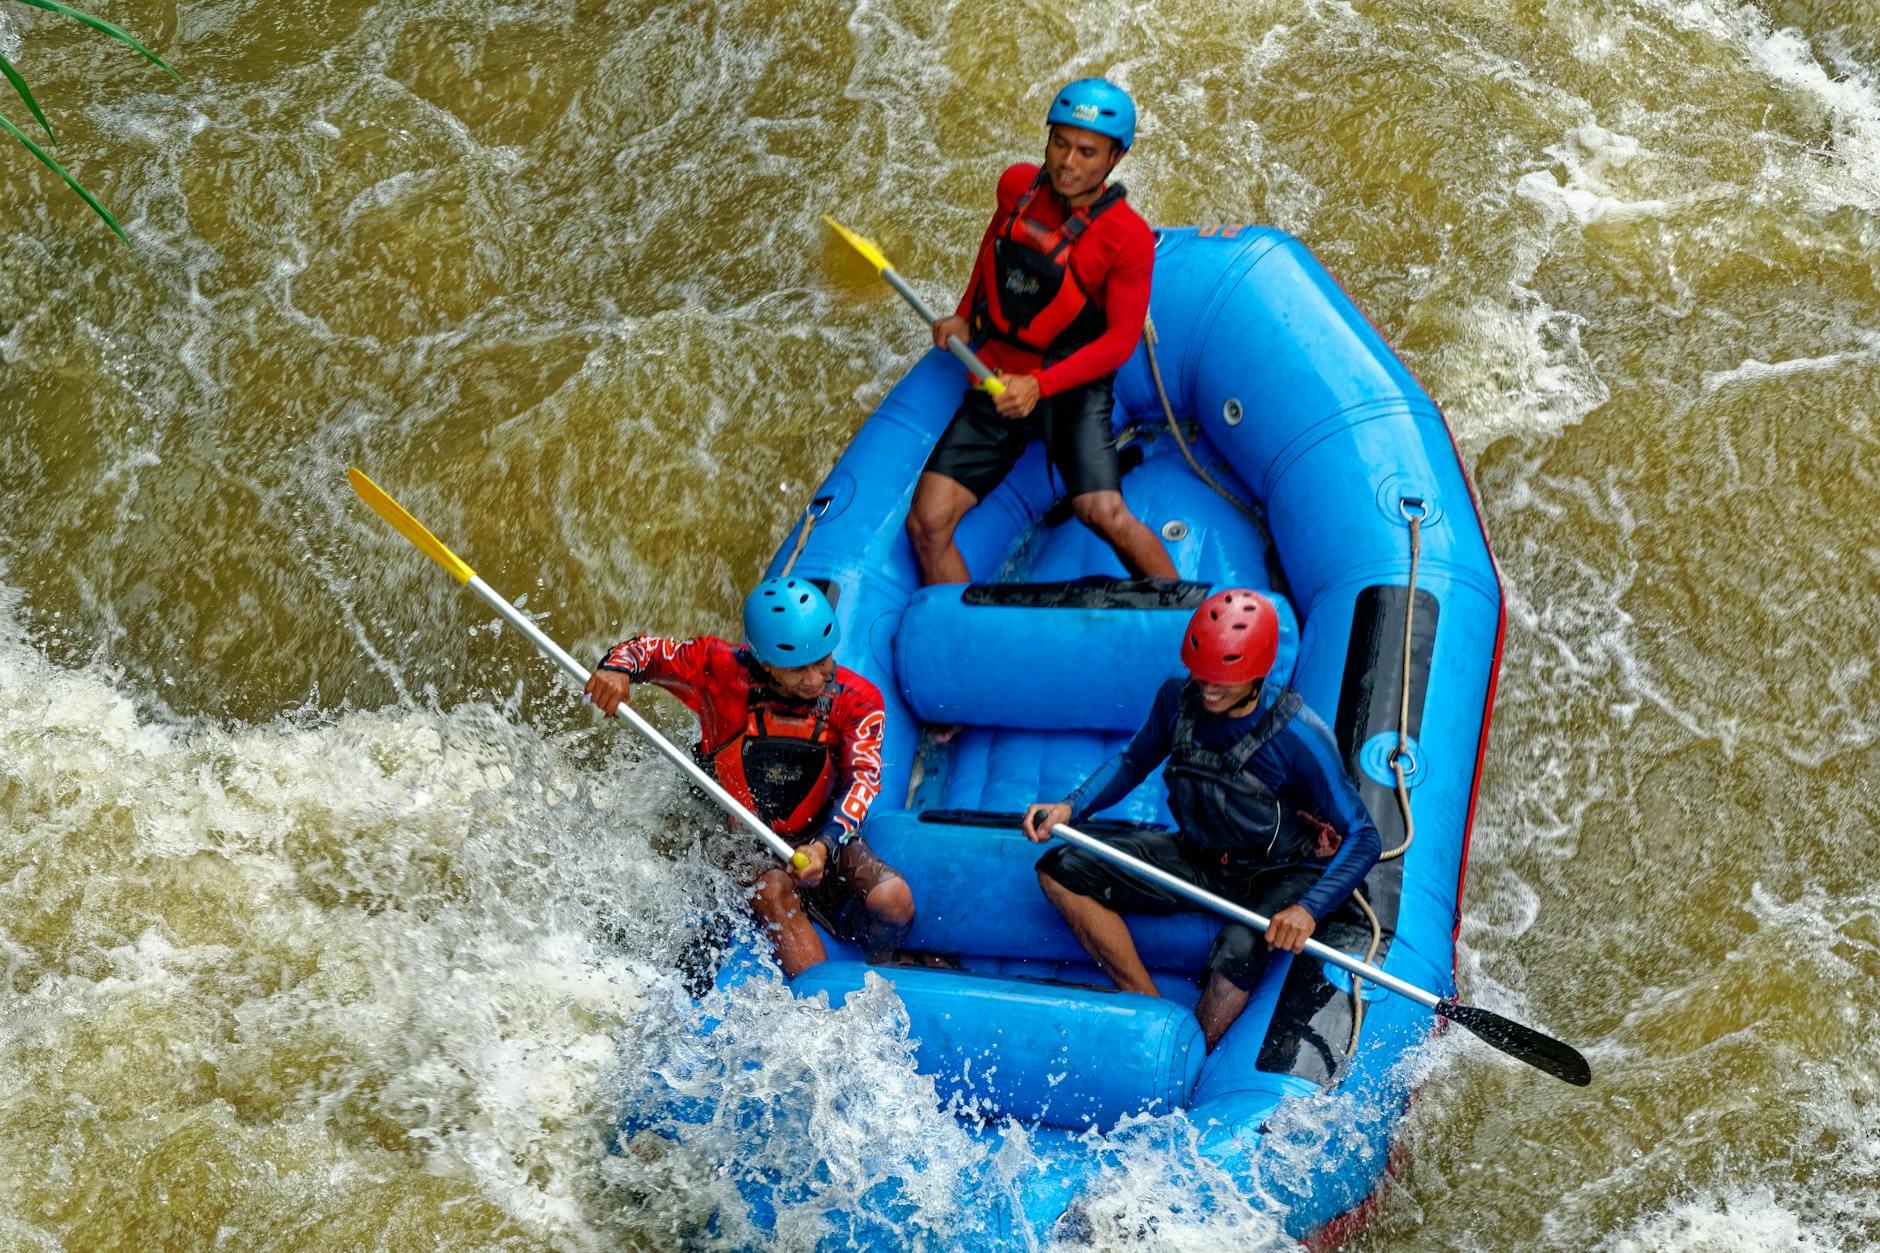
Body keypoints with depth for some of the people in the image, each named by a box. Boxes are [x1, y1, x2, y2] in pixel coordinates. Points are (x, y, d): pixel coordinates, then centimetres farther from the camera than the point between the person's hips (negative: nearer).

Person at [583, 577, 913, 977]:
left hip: (824, 838, 1)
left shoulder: (856, 700, -10)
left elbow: (864, 776, -22)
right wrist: (617, 670, -27)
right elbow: (648, 649, -2)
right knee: (773, 894, -35)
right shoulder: (723, 674, -14)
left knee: (893, 900, -25)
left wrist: (824, 845, -40)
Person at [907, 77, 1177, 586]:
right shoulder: (1017, 185, -1)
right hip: (996, 381, 5)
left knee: (1103, 513, -26)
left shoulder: (1128, 237, -15)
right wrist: (963, 316, 13)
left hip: (1074, 387, -5)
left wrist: (1040, 386, -26)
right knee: (926, 524, -8)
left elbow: (1121, 338, -15)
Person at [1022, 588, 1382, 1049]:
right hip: (1199, 860, 6)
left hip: (1281, 877, -6)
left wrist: (1308, 909, -36)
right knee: (1060, 872, -10)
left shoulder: (1299, 736, -25)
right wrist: (1070, 807, -7)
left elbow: (1363, 838, -22)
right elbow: (1132, 763, 11)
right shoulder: (1178, 699, -10)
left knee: (1237, 953, -38)